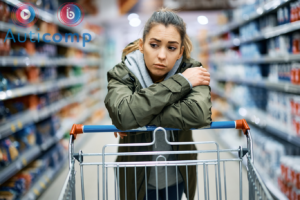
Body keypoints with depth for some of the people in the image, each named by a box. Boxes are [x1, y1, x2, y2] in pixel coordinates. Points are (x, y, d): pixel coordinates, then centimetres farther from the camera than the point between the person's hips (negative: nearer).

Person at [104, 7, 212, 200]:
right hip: (138, 178, -1)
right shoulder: (121, 74, -17)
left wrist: (140, 119, -33)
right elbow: (123, 114, -38)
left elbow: (200, 113, -36)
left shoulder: (192, 70, -16)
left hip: (177, 176, 1)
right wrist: (180, 82, -33)